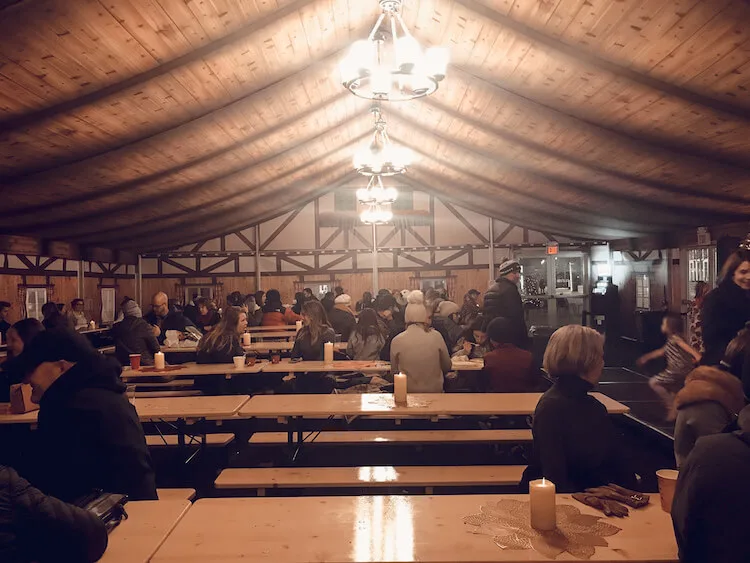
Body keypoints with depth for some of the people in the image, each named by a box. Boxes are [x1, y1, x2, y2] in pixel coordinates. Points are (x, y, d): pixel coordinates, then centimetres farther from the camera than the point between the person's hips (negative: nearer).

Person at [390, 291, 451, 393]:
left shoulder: (397, 341, -9)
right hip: (435, 390, 1)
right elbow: (447, 367, 5)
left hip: (408, 391, -1)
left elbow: (394, 371, 4)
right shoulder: (436, 336, -8)